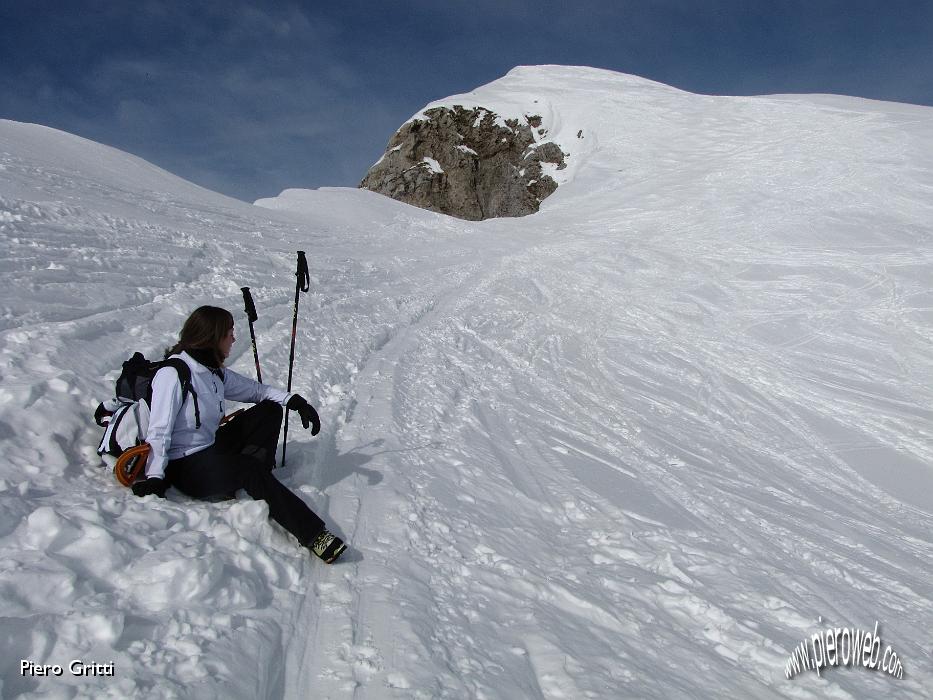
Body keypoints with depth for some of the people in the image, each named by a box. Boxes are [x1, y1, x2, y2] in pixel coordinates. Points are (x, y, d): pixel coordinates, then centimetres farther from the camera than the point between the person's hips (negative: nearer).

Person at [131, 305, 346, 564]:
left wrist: (294, 401, -3)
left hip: (212, 449, 9)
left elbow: (255, 390, 13)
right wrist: (154, 479, -32)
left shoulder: (216, 372, 7)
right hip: (186, 468, -9)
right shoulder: (172, 373, -18)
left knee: (269, 409, 2)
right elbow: (159, 431, -21)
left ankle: (252, 486, -12)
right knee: (250, 470, -32)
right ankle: (313, 534, -31)